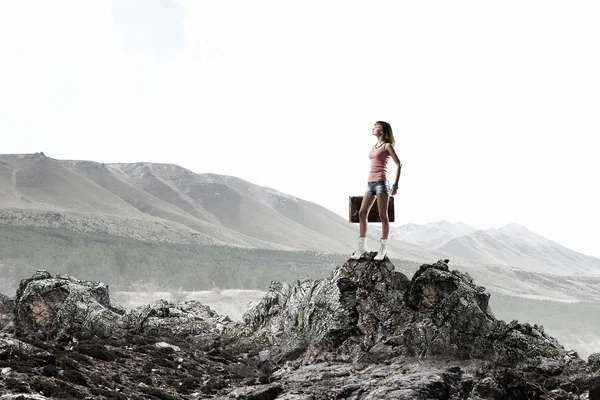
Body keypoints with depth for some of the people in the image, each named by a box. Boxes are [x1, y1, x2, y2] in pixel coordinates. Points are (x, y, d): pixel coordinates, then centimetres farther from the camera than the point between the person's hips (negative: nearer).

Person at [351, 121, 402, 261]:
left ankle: (383, 248, 1)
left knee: (383, 215, -4)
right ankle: (362, 247, 5)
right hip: (370, 183, 8)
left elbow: (399, 165, -5)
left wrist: (395, 185, -10)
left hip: (381, 182, -7)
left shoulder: (387, 146, -2)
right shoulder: (374, 146, 19)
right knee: (362, 213, 1)